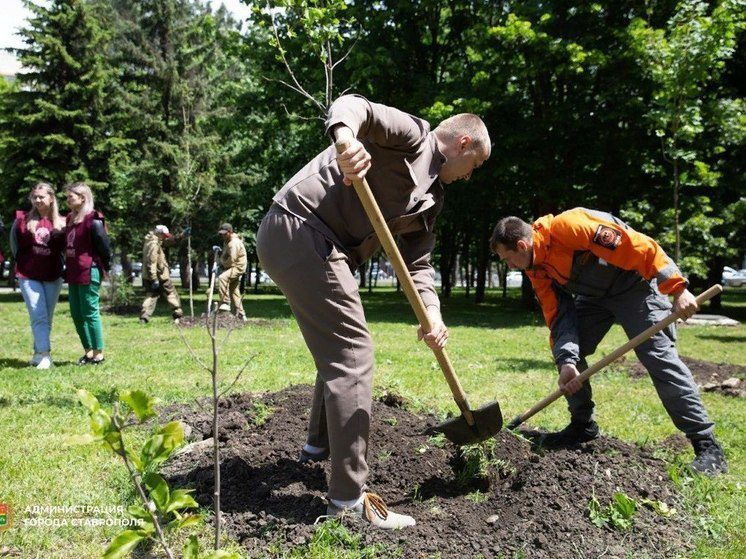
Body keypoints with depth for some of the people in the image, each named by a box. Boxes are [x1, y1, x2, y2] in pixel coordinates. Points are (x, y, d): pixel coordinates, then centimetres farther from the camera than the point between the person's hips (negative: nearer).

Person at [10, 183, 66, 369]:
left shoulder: (60, 223, 2)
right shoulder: (22, 219, -1)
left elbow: (64, 247, 12)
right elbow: (14, 243, 10)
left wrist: (58, 264, 4)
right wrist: (23, 262, 12)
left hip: (53, 276, 2)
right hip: (28, 276, -2)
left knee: (47, 318, 8)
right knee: (39, 316, -11)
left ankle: (39, 353, 20)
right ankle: (44, 355, -14)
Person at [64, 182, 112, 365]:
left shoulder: (93, 220, -13)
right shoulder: (71, 218, 14)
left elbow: (104, 245, -13)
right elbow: (68, 245, 18)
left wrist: (106, 265, -5)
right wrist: (69, 268, 13)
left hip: (89, 272, -9)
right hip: (73, 273, 9)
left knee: (90, 312, -3)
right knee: (76, 314, 12)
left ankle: (98, 353, 8)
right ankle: (88, 351, 23)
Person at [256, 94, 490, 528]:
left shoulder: (432, 199, 21)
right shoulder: (412, 135, -3)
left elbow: (418, 262, 15)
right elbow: (352, 105, -19)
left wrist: (432, 314, -3)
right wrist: (347, 137, -42)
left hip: (324, 248, 11)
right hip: (299, 228, -11)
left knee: (341, 344, 25)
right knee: (353, 352, -11)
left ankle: (320, 444, 45)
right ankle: (349, 498, -5)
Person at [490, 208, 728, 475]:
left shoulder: (567, 226, -31)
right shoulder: (537, 270, -4)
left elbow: (639, 246, -33)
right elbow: (558, 315, -5)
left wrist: (677, 288, -35)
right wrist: (567, 361, -20)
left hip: (635, 284, -8)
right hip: (594, 295, 8)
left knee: (659, 356, -15)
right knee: (565, 351, 1)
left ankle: (707, 445, -10)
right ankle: (583, 425, 17)